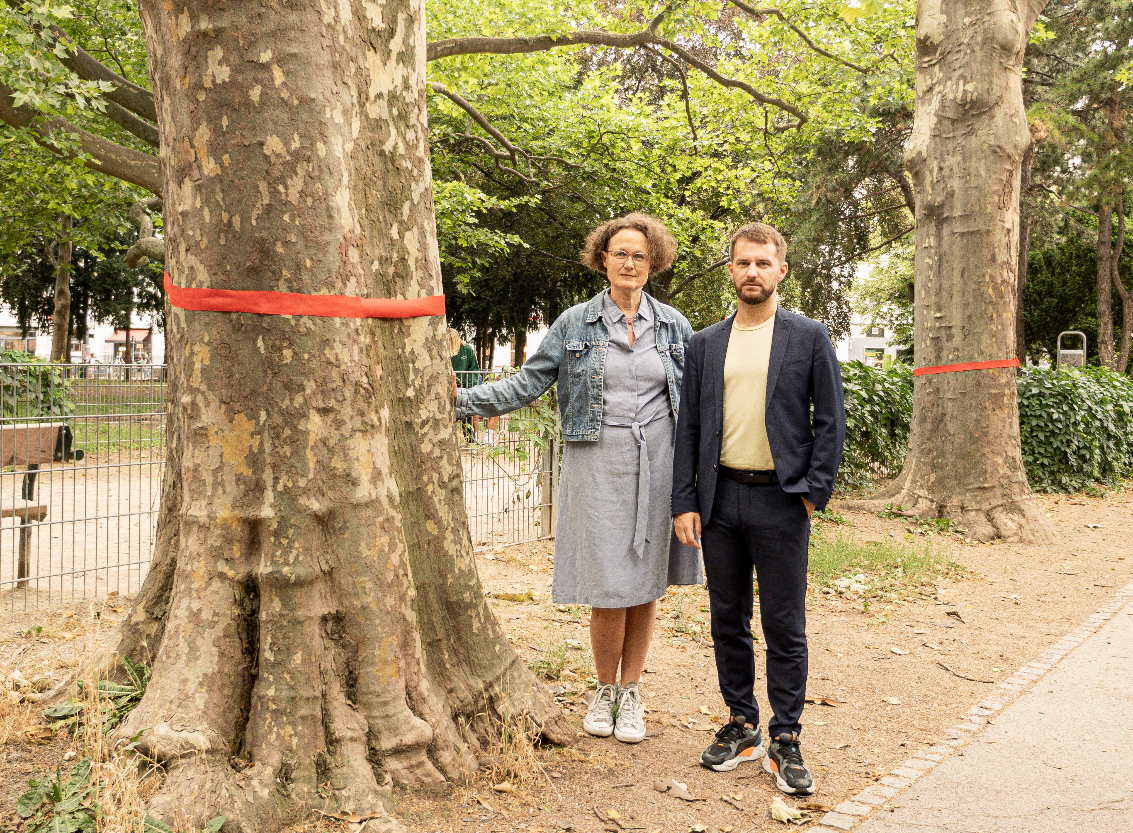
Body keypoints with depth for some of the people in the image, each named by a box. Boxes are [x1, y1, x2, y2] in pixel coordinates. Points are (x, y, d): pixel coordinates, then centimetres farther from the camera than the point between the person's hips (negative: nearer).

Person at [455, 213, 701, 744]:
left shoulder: (674, 325, 8)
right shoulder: (576, 323, 4)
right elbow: (527, 383, 2)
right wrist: (463, 399, -7)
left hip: (657, 465, 2)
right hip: (598, 466, -1)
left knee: (646, 584, 6)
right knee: (608, 587, -2)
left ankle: (631, 692, 23)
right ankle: (604, 689, 22)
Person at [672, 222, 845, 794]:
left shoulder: (809, 337, 2)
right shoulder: (706, 344, 10)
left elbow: (831, 421, 1)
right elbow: (688, 428, 9)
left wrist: (814, 493, -7)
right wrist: (684, 502, 2)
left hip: (781, 500, -3)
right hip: (720, 498, 4)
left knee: (785, 627, 2)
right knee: (728, 622, 11)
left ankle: (784, 742, 14)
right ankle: (740, 726, 26)